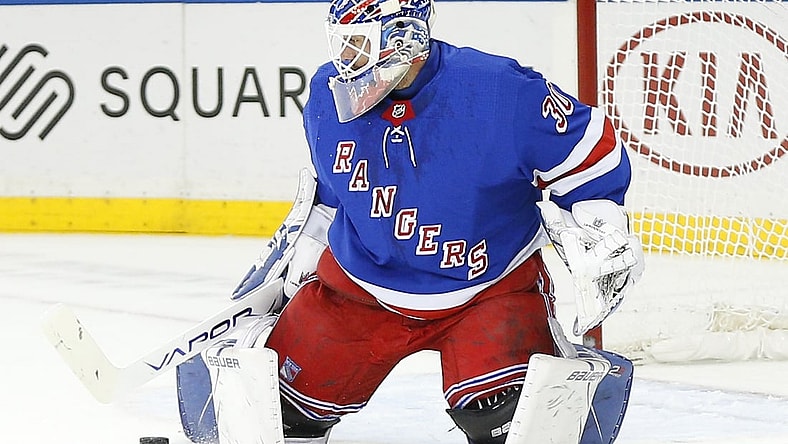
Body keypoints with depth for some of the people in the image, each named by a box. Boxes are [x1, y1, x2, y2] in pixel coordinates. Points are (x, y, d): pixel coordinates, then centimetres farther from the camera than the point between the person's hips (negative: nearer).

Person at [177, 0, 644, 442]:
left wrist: (604, 241, -12)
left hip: (491, 288, -4)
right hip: (360, 288, 4)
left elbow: (591, 153, -11)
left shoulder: (504, 91, -24)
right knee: (292, 400, 3)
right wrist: (303, 252, 18)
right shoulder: (329, 94, -7)